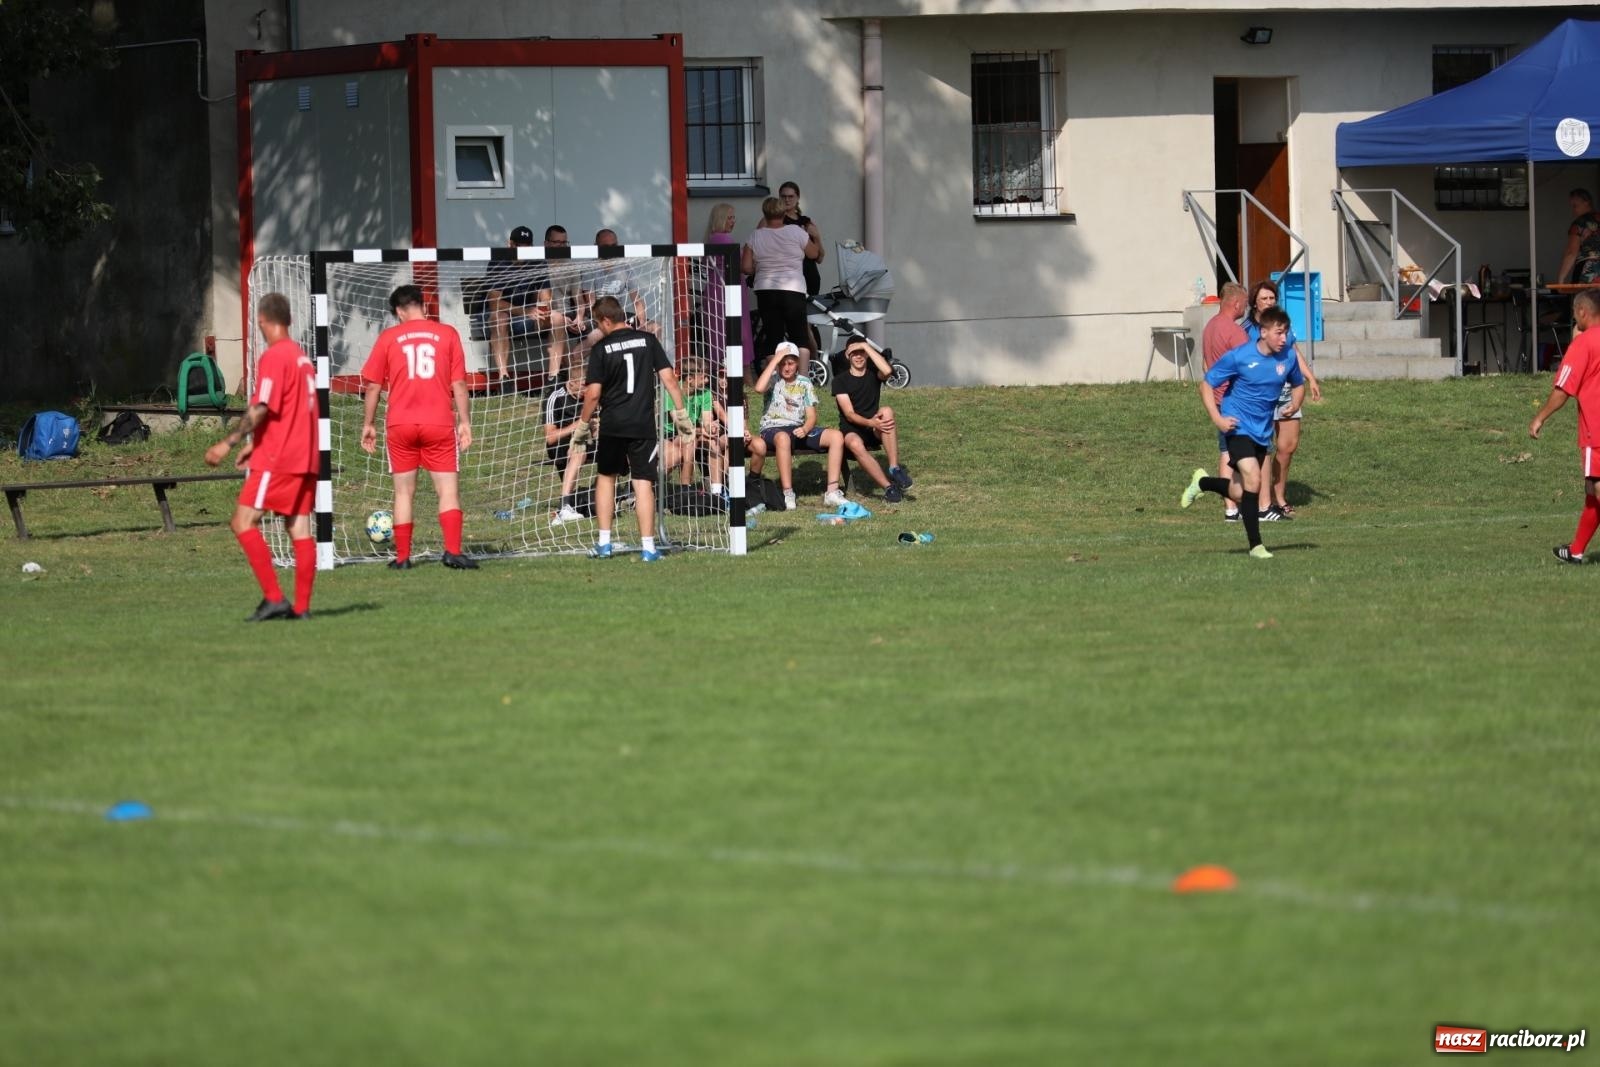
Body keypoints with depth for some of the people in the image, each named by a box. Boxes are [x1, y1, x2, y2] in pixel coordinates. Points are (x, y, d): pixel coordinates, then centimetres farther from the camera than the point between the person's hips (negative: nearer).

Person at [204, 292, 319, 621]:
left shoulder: (274, 357, -11)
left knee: (243, 522, -8)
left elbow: (261, 409, -20)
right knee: (300, 529, 6)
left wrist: (229, 443, -17)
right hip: (305, 458, 9)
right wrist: (254, 444, 29)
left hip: (277, 459, -9)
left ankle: (274, 597, -16)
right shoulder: (300, 356, 16)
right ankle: (301, 606, 3)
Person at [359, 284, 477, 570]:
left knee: (404, 491, 9)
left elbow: (373, 385, 5)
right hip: (439, 424, -1)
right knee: (448, 490, 0)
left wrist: (369, 424, 13)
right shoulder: (447, 334, 3)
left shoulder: (388, 337, 3)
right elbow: (459, 383, 1)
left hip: (400, 425, 1)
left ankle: (402, 557, 8)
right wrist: (465, 422, 6)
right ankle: (453, 552, -14)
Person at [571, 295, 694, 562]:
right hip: (643, 424, 1)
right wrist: (680, 412, 5)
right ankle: (647, 546, -5)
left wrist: (583, 424, 6)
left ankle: (604, 542, 14)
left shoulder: (601, 349, -4)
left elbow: (593, 393, -5)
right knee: (643, 483, 0)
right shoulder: (648, 341, 2)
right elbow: (668, 378, -2)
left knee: (606, 477, 16)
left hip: (612, 425, -1)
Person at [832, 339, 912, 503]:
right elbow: (849, 414, -10)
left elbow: (887, 371, -19)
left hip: (875, 430, 2)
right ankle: (888, 487, -41)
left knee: (887, 411, -32)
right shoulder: (840, 380, 2)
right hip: (852, 429, -2)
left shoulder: (873, 374, 9)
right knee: (855, 444, -39)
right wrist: (870, 423, -29)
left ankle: (895, 469, -36)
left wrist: (866, 347, -11)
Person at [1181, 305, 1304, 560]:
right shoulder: (1239, 357, -15)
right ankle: (1256, 545, -11)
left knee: (1239, 493, 9)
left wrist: (1294, 405, 1)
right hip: (1238, 427, -5)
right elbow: (1206, 385, -5)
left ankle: (1202, 483, 41)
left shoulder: (1287, 359, -3)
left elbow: (1298, 385, 19)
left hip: (1262, 432, 5)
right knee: (1253, 480, -21)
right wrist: (1217, 418, -15)